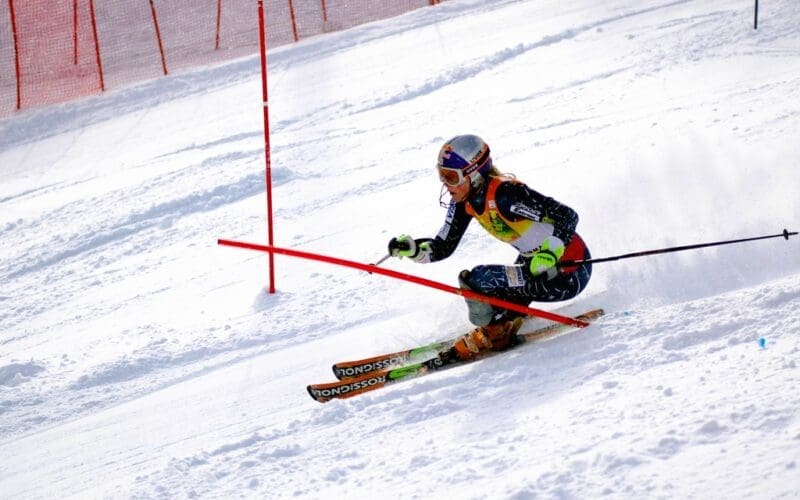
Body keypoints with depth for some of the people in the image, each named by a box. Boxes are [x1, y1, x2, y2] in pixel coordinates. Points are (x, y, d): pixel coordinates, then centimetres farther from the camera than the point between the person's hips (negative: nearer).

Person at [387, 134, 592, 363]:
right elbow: (442, 248, 4)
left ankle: (494, 334, 3)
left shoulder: (504, 194, -28)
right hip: (538, 268, 9)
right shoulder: (464, 200, -2)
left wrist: (549, 255, -41)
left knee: (475, 280, -16)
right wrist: (411, 249, -14)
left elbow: (567, 216, -28)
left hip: (568, 274, -9)